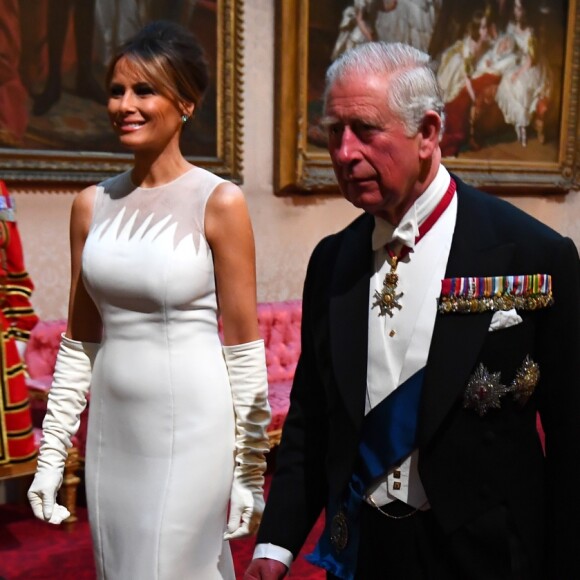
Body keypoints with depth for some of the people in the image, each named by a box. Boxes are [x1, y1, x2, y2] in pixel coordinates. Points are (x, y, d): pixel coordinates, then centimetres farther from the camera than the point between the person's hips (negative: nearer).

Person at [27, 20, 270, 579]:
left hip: (192, 429, -5)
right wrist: (51, 452, 8)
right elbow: (80, 339, 9)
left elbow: (243, 346, -7)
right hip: (111, 428, 5)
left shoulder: (219, 202, -10)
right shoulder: (91, 203, 4)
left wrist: (249, 468, -5)